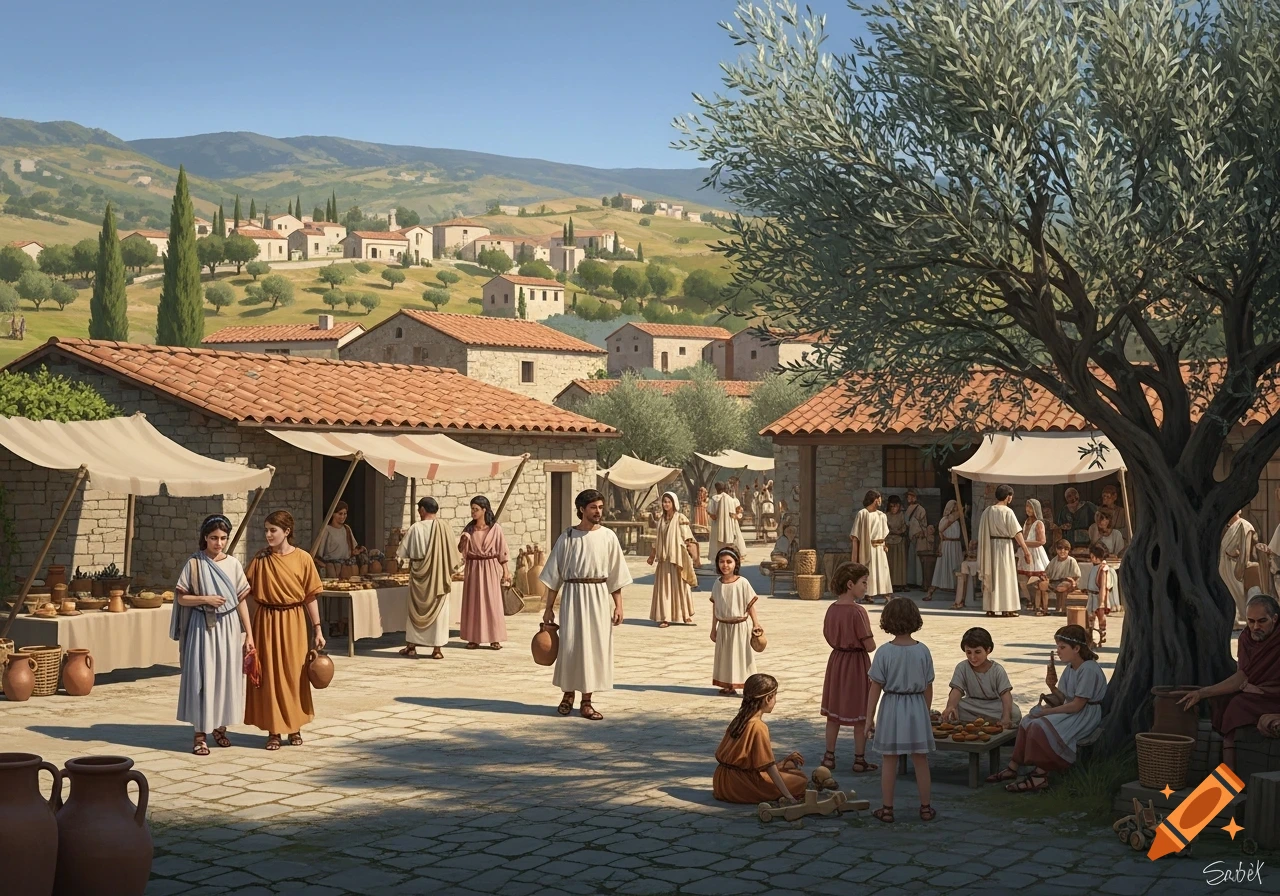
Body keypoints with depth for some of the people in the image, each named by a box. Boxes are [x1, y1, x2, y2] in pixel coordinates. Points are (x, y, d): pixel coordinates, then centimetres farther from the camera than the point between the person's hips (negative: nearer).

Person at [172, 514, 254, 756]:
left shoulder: (233, 564, 4)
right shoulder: (194, 563, -3)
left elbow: (241, 601, 5)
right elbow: (181, 598, -1)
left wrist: (248, 634, 3)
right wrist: (205, 599, -17)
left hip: (229, 627, 3)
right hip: (202, 627, -3)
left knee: (226, 677, 6)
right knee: (202, 678, -4)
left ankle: (220, 726, 22)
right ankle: (200, 734, 2)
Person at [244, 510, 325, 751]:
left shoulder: (303, 559, -3)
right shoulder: (260, 558, 0)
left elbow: (310, 597, 0)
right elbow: (244, 589, 0)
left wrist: (317, 630, 0)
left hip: (293, 622, -1)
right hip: (267, 621, 1)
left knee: (294, 674, 6)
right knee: (269, 674, 3)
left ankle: (295, 727, 21)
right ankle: (273, 730, 12)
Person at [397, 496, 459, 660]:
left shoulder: (415, 528, -9)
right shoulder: (443, 526, -5)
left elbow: (403, 552, -2)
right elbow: (451, 552, -2)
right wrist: (450, 571, 11)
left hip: (419, 574, -1)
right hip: (439, 575, 1)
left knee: (415, 609, 12)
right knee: (438, 609, 6)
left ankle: (412, 646, 15)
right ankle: (437, 649, 5)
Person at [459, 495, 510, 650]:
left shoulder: (495, 528, -3)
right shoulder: (469, 528, 5)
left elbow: (502, 550, -1)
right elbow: (462, 550, 5)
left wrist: (505, 571, -4)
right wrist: (463, 540, -15)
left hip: (490, 568, -3)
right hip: (473, 568, 3)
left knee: (492, 602, -1)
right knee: (473, 602, 3)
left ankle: (494, 639, 3)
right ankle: (474, 638, 8)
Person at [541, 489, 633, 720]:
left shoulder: (608, 537, 2)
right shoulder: (567, 537, 0)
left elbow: (615, 575, 5)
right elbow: (554, 574, 4)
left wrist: (618, 605, 0)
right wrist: (549, 607, 2)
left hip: (599, 597, 1)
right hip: (572, 596, -1)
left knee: (596, 647, 1)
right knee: (569, 645, -1)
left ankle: (586, 701, 10)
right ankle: (568, 694, 19)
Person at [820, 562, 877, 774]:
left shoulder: (831, 609, 0)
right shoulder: (857, 611, -22)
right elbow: (870, 646, -21)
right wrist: (870, 643, 0)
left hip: (836, 661, 7)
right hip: (857, 664, -7)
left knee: (833, 711, 16)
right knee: (860, 716, 6)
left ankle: (829, 756, 24)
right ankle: (859, 760, 13)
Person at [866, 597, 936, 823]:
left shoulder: (884, 652, -12)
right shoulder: (923, 651, -6)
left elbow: (875, 688, -8)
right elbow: (928, 688, 0)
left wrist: (869, 717, 0)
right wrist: (925, 712, 14)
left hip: (891, 708, -1)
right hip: (917, 709, 1)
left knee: (889, 761, 9)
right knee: (921, 761, 13)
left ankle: (887, 809, 15)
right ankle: (925, 808, 21)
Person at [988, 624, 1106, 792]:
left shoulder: (1089, 669, -21)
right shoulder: (1070, 667, 8)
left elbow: (1077, 705, -21)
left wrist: (1048, 711, -15)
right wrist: (1053, 687, -7)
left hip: (1085, 716, -10)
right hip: (1070, 711, 10)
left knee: (1040, 725, -24)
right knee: (1028, 720, -2)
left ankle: (1040, 776, -18)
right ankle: (1013, 767, -2)